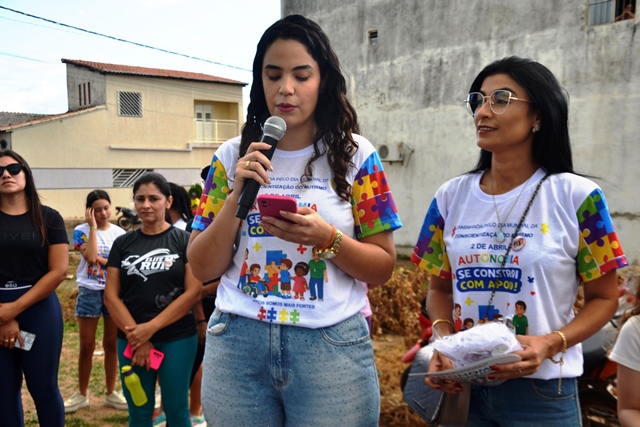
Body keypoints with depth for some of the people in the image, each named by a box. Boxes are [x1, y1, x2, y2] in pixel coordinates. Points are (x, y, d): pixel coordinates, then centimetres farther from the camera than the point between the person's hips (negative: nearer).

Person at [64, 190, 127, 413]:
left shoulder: (120, 233, 3)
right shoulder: (82, 231, -4)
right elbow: (91, 258, -20)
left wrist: (102, 259, -14)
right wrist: (93, 227, -16)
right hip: (90, 292, -2)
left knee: (112, 344, 9)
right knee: (87, 346, 5)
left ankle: (111, 392, 21)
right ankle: (82, 394, 21)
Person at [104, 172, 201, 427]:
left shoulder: (185, 241, -2)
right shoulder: (123, 244, 6)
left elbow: (193, 292, -9)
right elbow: (111, 296, 1)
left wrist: (151, 327, -14)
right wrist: (136, 337, -9)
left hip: (177, 338, -2)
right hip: (131, 340, 3)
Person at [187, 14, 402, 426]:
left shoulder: (355, 155, -3)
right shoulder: (232, 156, 2)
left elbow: (383, 265, -1)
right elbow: (203, 268, 2)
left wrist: (326, 237, -18)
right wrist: (236, 196, -12)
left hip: (331, 346, -1)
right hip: (237, 345, 2)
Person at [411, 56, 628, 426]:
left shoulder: (577, 197, -9)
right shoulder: (451, 196, 0)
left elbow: (604, 298, -3)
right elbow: (440, 287, 7)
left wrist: (550, 344, -19)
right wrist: (443, 341, -11)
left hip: (542, 392, -2)